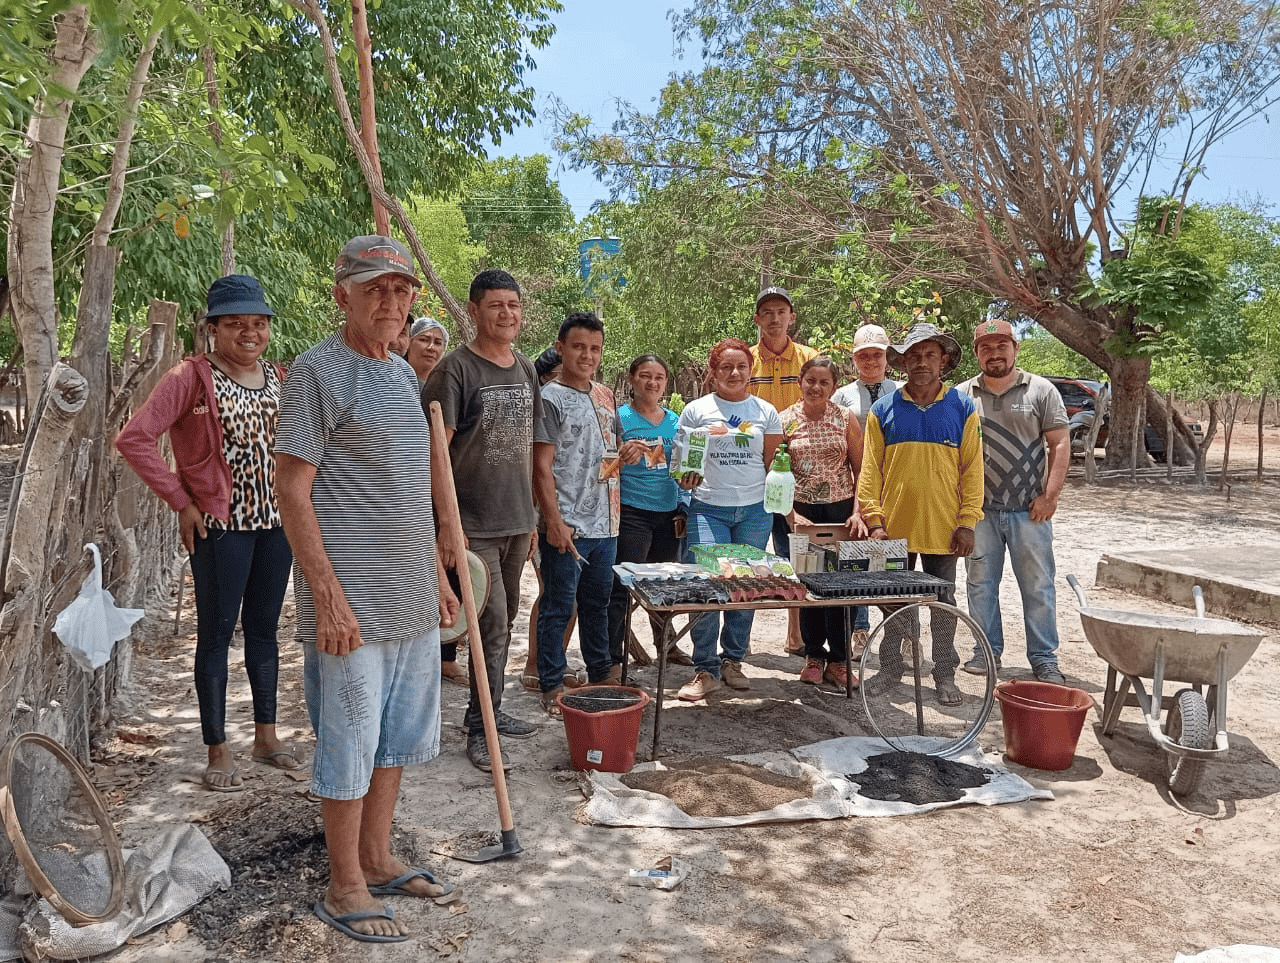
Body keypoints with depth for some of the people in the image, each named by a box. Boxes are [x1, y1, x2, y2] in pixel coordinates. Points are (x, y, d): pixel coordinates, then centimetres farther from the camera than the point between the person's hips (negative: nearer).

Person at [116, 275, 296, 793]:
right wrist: (181, 501, -14)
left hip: (276, 520, 6)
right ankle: (218, 750, 17)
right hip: (221, 523, -5)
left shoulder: (278, 379, 8)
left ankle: (266, 736, 28)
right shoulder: (192, 377, -10)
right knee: (217, 633, 4)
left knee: (264, 628, 14)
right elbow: (134, 438, -16)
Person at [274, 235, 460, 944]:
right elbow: (292, 489, -14)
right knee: (350, 740, 3)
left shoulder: (403, 373, 14)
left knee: (398, 735, 16)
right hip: (351, 594, -8)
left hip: (411, 593, 8)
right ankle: (345, 889, 20)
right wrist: (327, 592, -19)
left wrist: (437, 574, 17)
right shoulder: (317, 370, -9)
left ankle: (377, 860, 33)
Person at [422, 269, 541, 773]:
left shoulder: (526, 370, 11)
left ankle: (487, 710, 31)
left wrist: (530, 513, 16)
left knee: (503, 622, 16)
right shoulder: (456, 369, -11)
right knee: (493, 624, -6)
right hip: (474, 523, -7)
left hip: (516, 520, 7)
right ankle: (479, 727, 8)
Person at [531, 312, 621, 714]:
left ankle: (600, 672, 31)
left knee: (598, 601, 18)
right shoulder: (551, 398, -8)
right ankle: (552, 687, 13)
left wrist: (624, 455, 7)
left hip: (604, 522, 7)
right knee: (558, 607, 2)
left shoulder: (604, 395, 13)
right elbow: (542, 466, -12)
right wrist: (554, 521, -17)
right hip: (567, 526, -7)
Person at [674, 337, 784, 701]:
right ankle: (706, 669, 3)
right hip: (708, 508, -2)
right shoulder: (696, 410, 5)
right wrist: (686, 477, -13)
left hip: (755, 510, 2)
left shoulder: (766, 412, 10)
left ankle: (733, 661, 22)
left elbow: (773, 463, 13)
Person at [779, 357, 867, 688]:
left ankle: (837, 660, 15)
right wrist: (792, 514, -11)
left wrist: (858, 512, -9)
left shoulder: (846, 419, 3)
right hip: (802, 513, 0)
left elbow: (860, 470, 2)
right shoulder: (784, 421, 0)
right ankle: (814, 656, 22)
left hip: (840, 510, 1)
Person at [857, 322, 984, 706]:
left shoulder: (963, 408, 2)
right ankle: (890, 668, 25)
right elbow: (870, 470, 2)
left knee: (943, 602, 10)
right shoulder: (883, 410, 2)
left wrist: (967, 522, -5)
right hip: (895, 527, 1)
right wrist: (873, 519, -5)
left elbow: (972, 469, 1)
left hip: (943, 529, 0)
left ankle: (945, 675, 23)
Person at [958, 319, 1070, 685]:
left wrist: (1050, 496, -7)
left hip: (1029, 510, -1)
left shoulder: (1041, 391, 2)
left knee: (1038, 586, 2)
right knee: (981, 583, 8)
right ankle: (987, 650, 21)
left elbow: (1060, 445, 0)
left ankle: (1044, 658, 12)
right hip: (980, 510, 2)